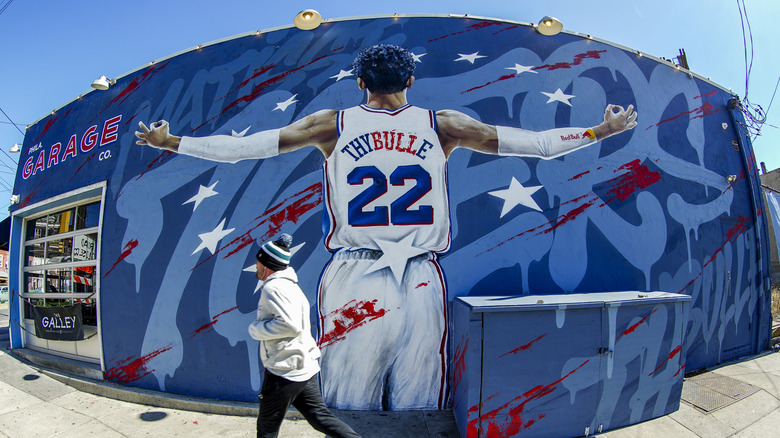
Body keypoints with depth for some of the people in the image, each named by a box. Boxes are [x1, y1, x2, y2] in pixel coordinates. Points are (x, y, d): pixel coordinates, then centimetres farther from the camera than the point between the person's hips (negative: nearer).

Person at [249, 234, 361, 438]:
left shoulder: (273, 287, -17)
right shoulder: (290, 285, 15)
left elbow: (291, 325, -29)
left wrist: (256, 329, -16)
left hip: (284, 372, -9)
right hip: (305, 368, 9)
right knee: (320, 417, 13)